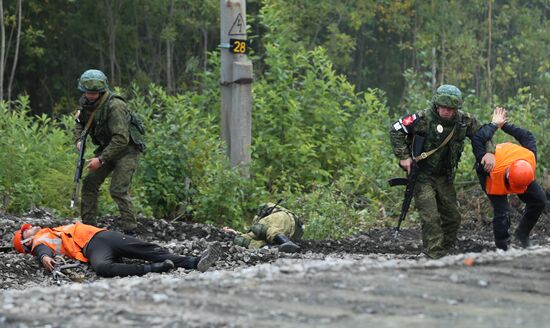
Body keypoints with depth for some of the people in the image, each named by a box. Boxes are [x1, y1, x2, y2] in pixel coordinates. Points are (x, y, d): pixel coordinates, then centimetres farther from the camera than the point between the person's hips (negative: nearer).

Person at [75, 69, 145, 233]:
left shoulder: (114, 106, -27)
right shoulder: (86, 103, -1)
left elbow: (121, 139, -31)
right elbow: (80, 123, 17)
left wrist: (101, 159, -30)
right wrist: (78, 140, -4)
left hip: (127, 149, -8)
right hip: (107, 147, 8)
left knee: (118, 190, -18)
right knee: (90, 183, 4)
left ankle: (130, 230, -13)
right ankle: (88, 225, 13)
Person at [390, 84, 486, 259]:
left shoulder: (463, 120, -5)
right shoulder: (424, 118, -19)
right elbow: (396, 130, -14)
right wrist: (404, 157, -18)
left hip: (445, 177, 6)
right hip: (423, 176, -5)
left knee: (452, 217, 9)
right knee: (431, 218, -14)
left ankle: (446, 251, 23)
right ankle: (435, 255, -13)